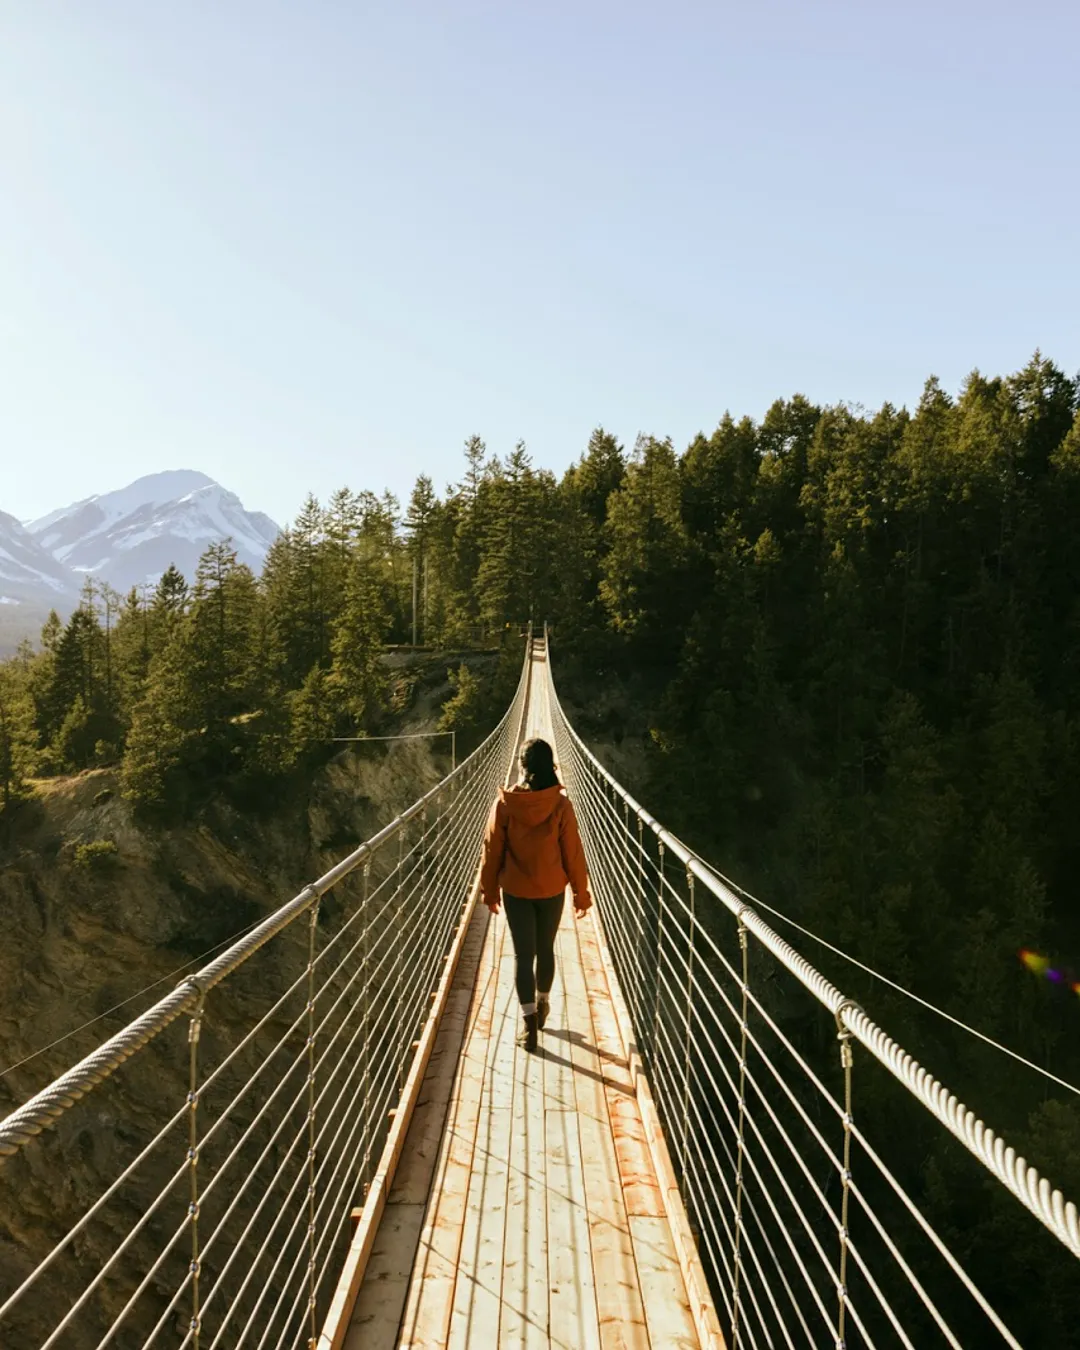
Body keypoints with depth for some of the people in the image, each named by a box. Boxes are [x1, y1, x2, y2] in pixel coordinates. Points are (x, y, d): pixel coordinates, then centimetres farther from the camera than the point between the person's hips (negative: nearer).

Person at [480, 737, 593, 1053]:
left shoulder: (505, 804, -12)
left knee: (523, 954, 4)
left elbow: (492, 850, -4)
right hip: (552, 890, 1)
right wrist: (581, 893, 5)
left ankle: (529, 1023, -2)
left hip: (516, 890, -1)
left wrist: (489, 890, 9)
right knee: (545, 949, 19)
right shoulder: (561, 805, -13)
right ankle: (542, 1005, 38)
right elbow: (573, 852, -7)